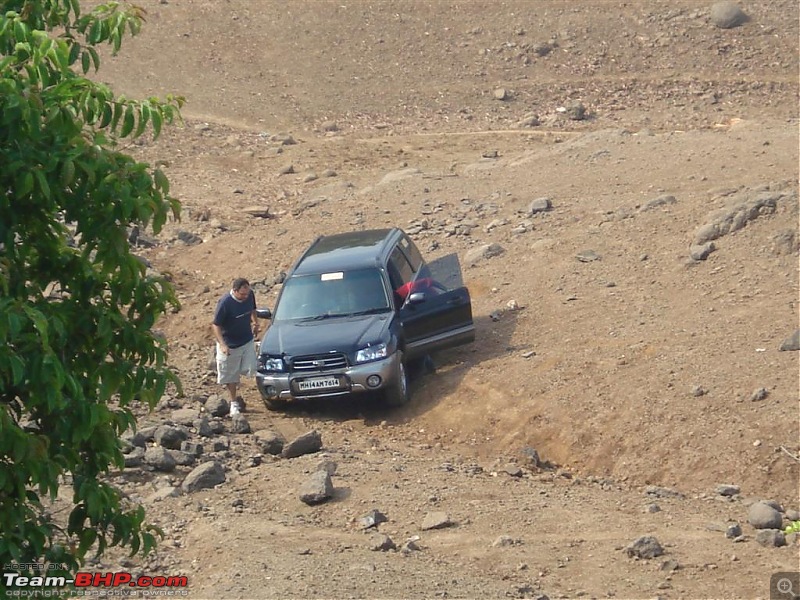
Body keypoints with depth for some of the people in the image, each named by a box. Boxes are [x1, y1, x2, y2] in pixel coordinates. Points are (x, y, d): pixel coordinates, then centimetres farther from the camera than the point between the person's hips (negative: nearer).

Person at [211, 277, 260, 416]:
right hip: (230, 345, -4)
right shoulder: (225, 303, -26)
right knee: (230, 374, 6)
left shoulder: (250, 295, -11)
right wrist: (222, 345, -28)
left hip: (247, 341, 4)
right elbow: (215, 325, -20)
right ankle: (234, 402, 23)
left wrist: (255, 323, 10)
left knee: (251, 369, -4)